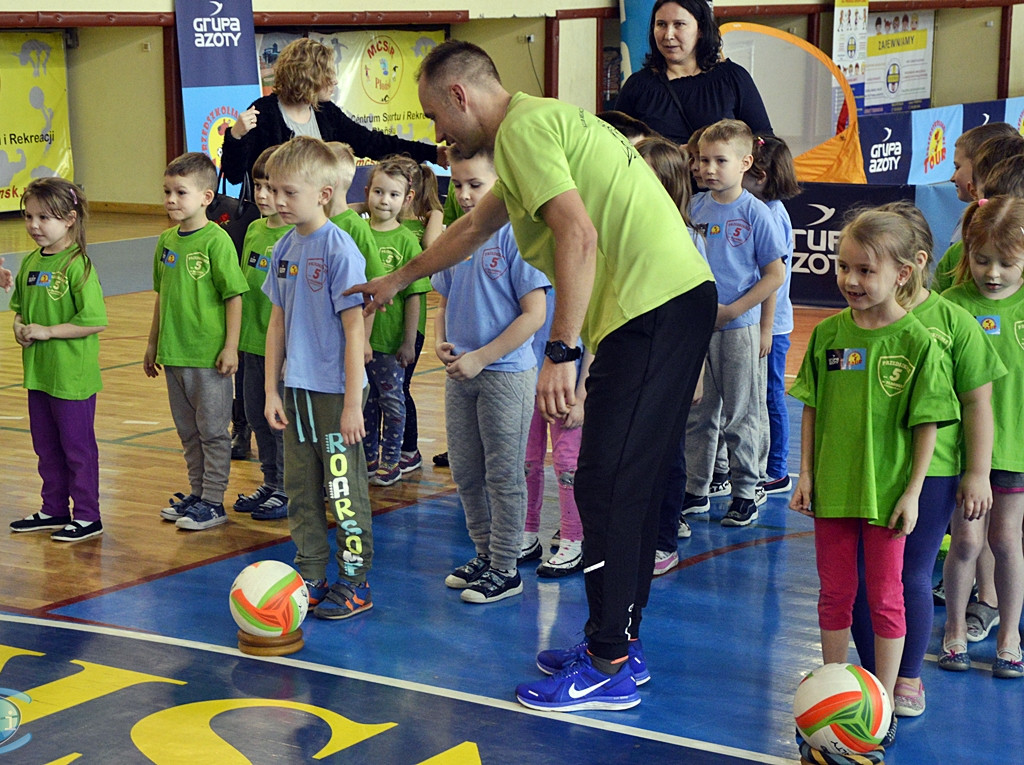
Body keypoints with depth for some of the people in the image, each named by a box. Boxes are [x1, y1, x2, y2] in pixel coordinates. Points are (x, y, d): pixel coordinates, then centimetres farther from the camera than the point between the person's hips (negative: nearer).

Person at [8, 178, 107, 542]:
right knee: (46, 446, 18)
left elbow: (96, 321, -21)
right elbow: (21, 307, 19)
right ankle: (54, 509, 31)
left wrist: (48, 331, -19)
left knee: (77, 446, 3)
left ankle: (87, 516, 14)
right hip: (38, 372, 8)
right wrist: (19, 326, -2)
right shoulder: (30, 262, 6)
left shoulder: (77, 266, -17)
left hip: (72, 375, -8)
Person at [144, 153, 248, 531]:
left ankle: (213, 502, 11)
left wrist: (230, 346, -16)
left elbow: (234, 295, -13)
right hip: (174, 353, 7)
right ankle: (197, 493, 29)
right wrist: (153, 343, 18)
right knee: (188, 430, 17)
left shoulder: (216, 240, -14)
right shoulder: (167, 240, 7)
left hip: (209, 355, -7)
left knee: (212, 430, 4)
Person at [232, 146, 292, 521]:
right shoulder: (254, 229, 9)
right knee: (257, 416, 16)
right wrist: (238, 335, 15)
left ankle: (287, 490, 14)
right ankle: (271, 483, 29)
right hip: (252, 341, 8)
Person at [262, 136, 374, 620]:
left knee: (344, 490, 2)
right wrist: (271, 390, 9)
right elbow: (278, 322, 12)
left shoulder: (339, 249, -14)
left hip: (335, 392, -7)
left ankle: (355, 582, 13)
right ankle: (310, 576, 24)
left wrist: (353, 402, -15)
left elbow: (354, 329, -14)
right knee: (300, 489, 13)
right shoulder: (284, 248, 6)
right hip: (296, 389, 7)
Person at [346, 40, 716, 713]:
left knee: (607, 484, -7)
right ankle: (622, 642, 23)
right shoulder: (544, 122, 24)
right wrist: (397, 281, 50)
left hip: (653, 308, -10)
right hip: (675, 297, 10)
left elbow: (579, 235, -21)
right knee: (633, 480, 15)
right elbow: (474, 228, 39)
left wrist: (561, 353, -23)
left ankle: (608, 668, -1)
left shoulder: (523, 127, -7)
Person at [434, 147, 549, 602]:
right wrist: (440, 342, -3)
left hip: (506, 374, -7)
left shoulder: (514, 235, -12)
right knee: (465, 474, 14)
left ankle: (506, 569, 11)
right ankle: (485, 554, 28)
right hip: (460, 376, 7)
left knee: (503, 475, 2)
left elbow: (534, 313, -14)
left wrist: (481, 358, -16)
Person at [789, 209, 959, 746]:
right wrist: (805, 474, 3)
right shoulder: (828, 333, -2)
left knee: (885, 598, 7)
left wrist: (912, 493, -9)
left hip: (886, 493, -3)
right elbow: (812, 408, 6)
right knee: (835, 594, 13)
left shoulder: (917, 342, -11)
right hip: (832, 487, 3)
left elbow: (926, 423, -8)